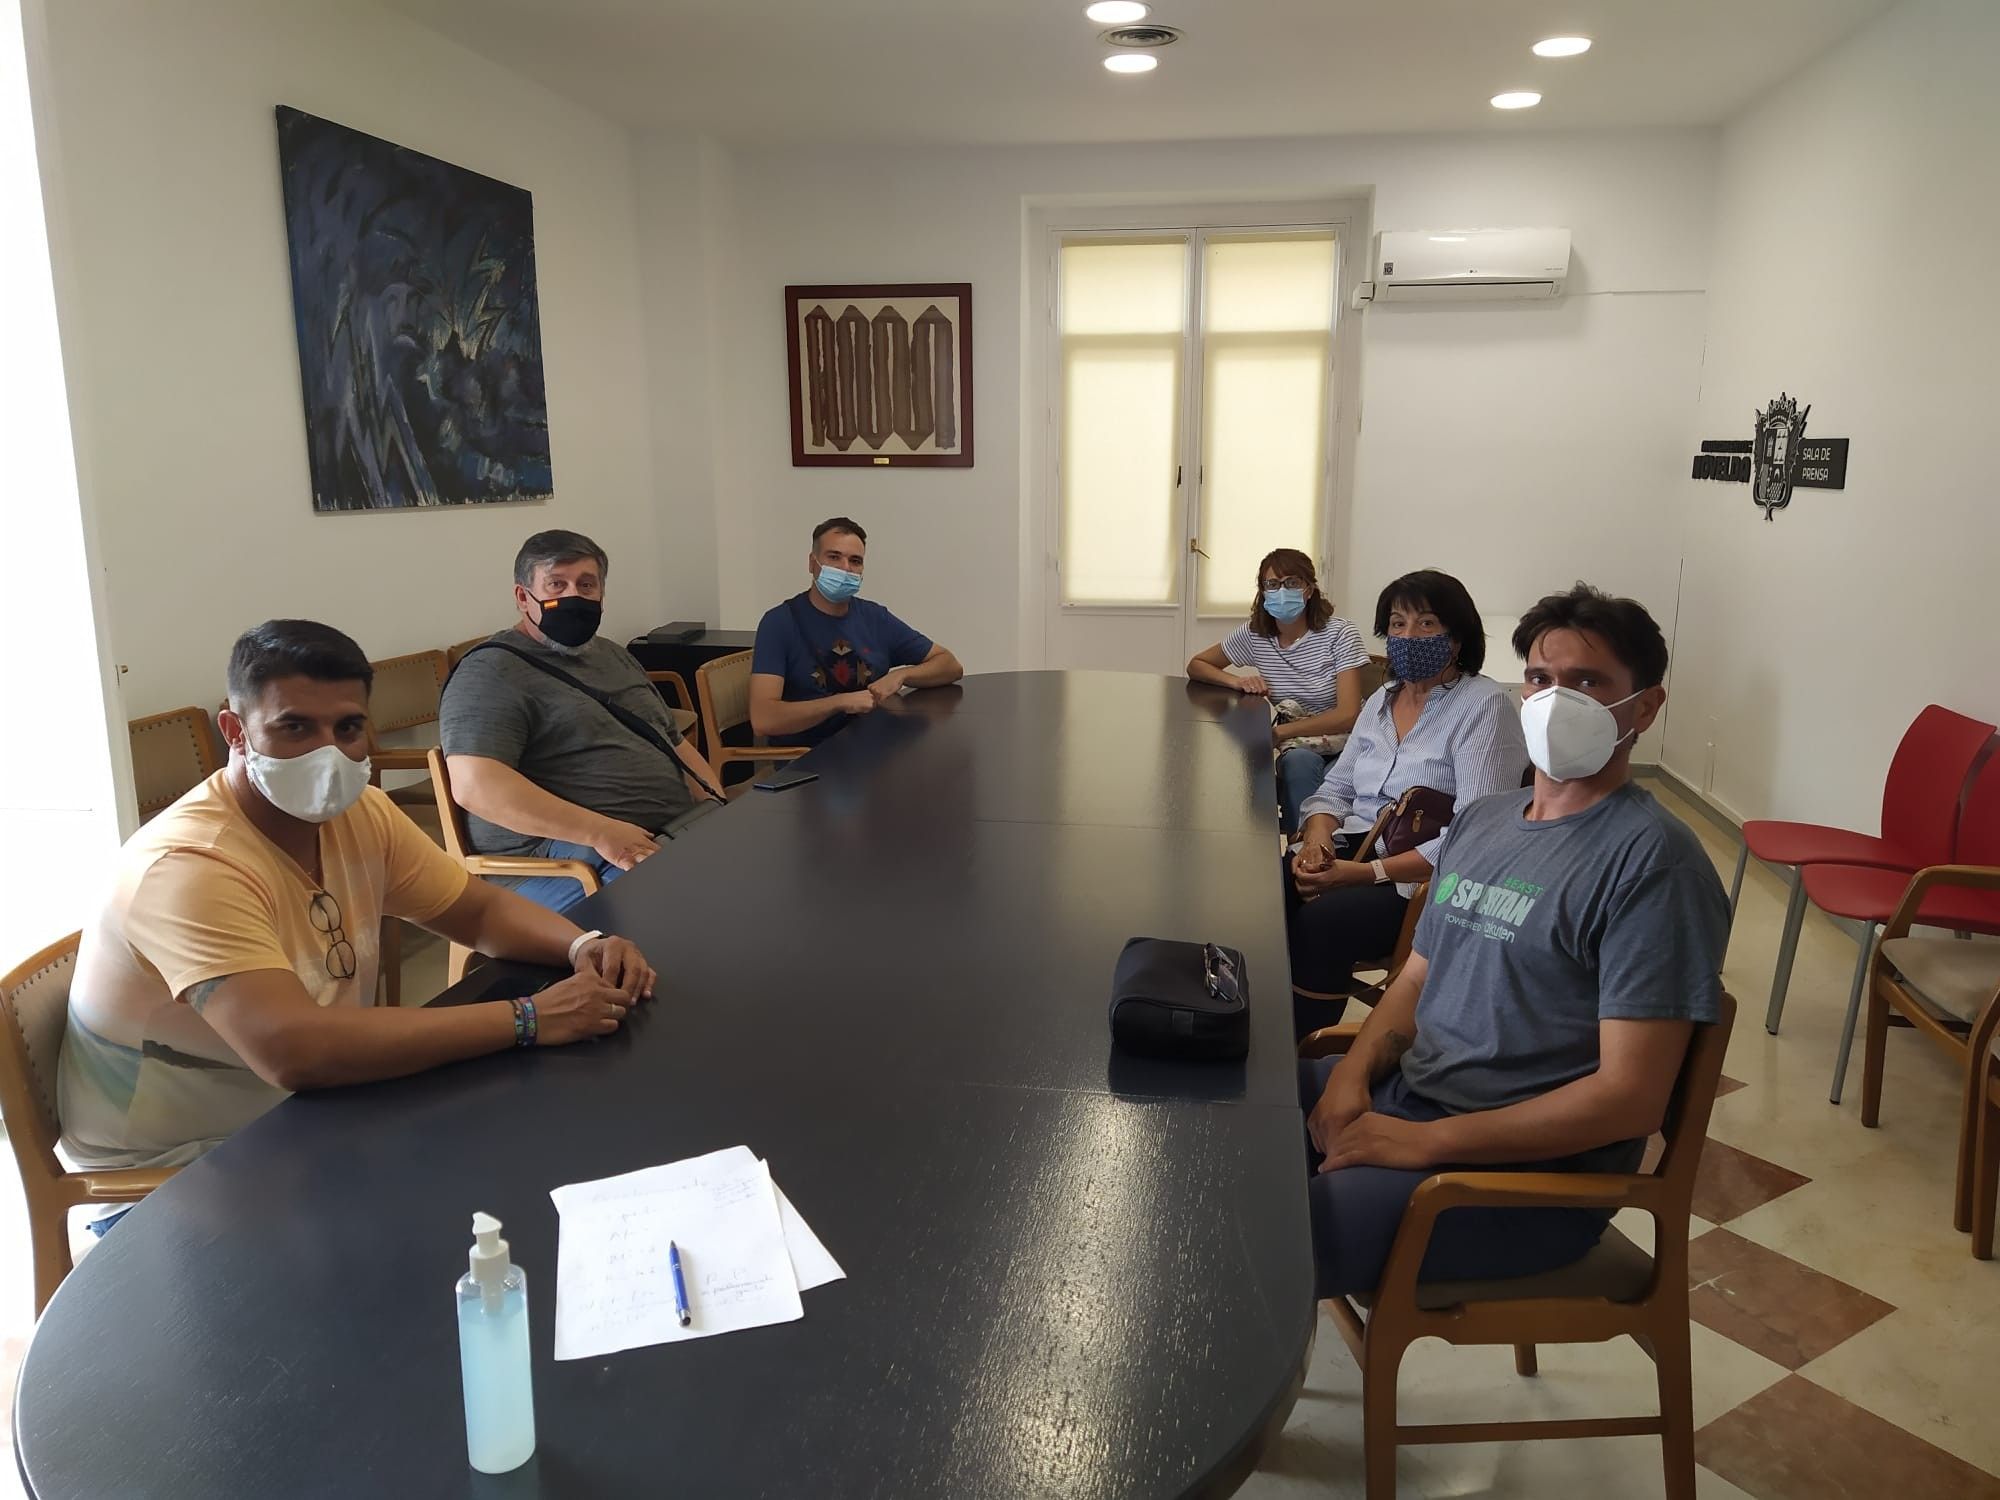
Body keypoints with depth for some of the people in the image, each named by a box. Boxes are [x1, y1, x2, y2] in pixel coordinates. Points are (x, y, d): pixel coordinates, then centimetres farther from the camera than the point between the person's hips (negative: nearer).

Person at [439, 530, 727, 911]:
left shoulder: (614, 656, 23)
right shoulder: (492, 674, -4)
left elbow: (677, 746, 27)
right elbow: (474, 785, -19)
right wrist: (600, 832, -24)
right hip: (560, 861, -9)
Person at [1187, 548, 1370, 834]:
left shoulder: (1339, 634, -10)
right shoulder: (1254, 635, 1)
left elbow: (1347, 715, -17)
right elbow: (1196, 666, 13)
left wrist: (1277, 732, -24)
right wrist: (1238, 681, -8)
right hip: (1296, 749, 2)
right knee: (1298, 762, -35)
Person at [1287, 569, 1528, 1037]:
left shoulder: (1485, 705, -8)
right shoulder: (1381, 699, 15)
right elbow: (1336, 787, 18)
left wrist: (1369, 872, -23)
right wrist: (1316, 840, -7)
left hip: (1424, 878, -6)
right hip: (1352, 848, 6)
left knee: (1318, 920, -33)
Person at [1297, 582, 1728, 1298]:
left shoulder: (1652, 857, -13)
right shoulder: (1481, 820, 13)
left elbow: (1631, 1096, -18)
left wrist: (1425, 1141, -20)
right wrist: (1353, 1072, -4)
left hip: (1533, 1162, -8)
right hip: (1399, 1092, 8)